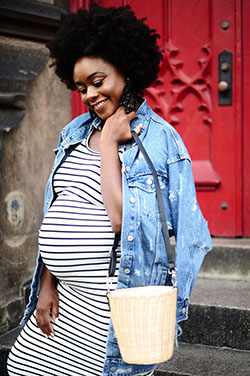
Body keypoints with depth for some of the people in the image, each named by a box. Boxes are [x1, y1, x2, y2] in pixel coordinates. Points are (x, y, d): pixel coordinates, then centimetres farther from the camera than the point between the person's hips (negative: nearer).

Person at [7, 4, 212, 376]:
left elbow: (122, 221, -23)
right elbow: (58, 216, 13)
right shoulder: (76, 132, 9)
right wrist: (47, 282, 9)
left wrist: (109, 142, -17)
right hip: (66, 296, 7)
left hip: (114, 303, -7)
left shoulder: (159, 139, -12)